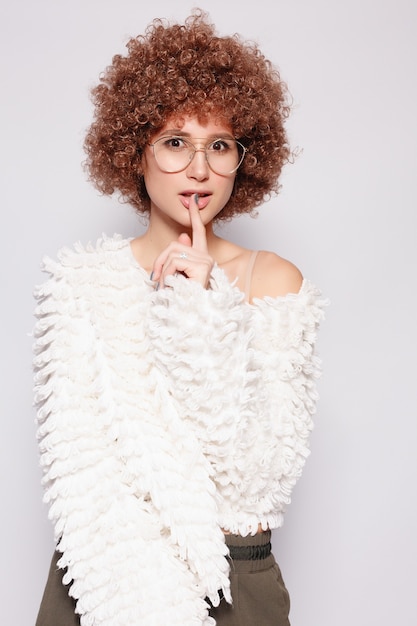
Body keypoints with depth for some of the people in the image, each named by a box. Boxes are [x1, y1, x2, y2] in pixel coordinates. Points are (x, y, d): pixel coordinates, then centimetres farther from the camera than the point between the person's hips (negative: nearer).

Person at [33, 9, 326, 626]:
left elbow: (261, 476, -15)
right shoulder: (81, 280, -5)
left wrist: (203, 316, -22)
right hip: (99, 574, 1)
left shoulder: (275, 280, -7)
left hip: (236, 576, 0)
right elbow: (78, 467, -9)